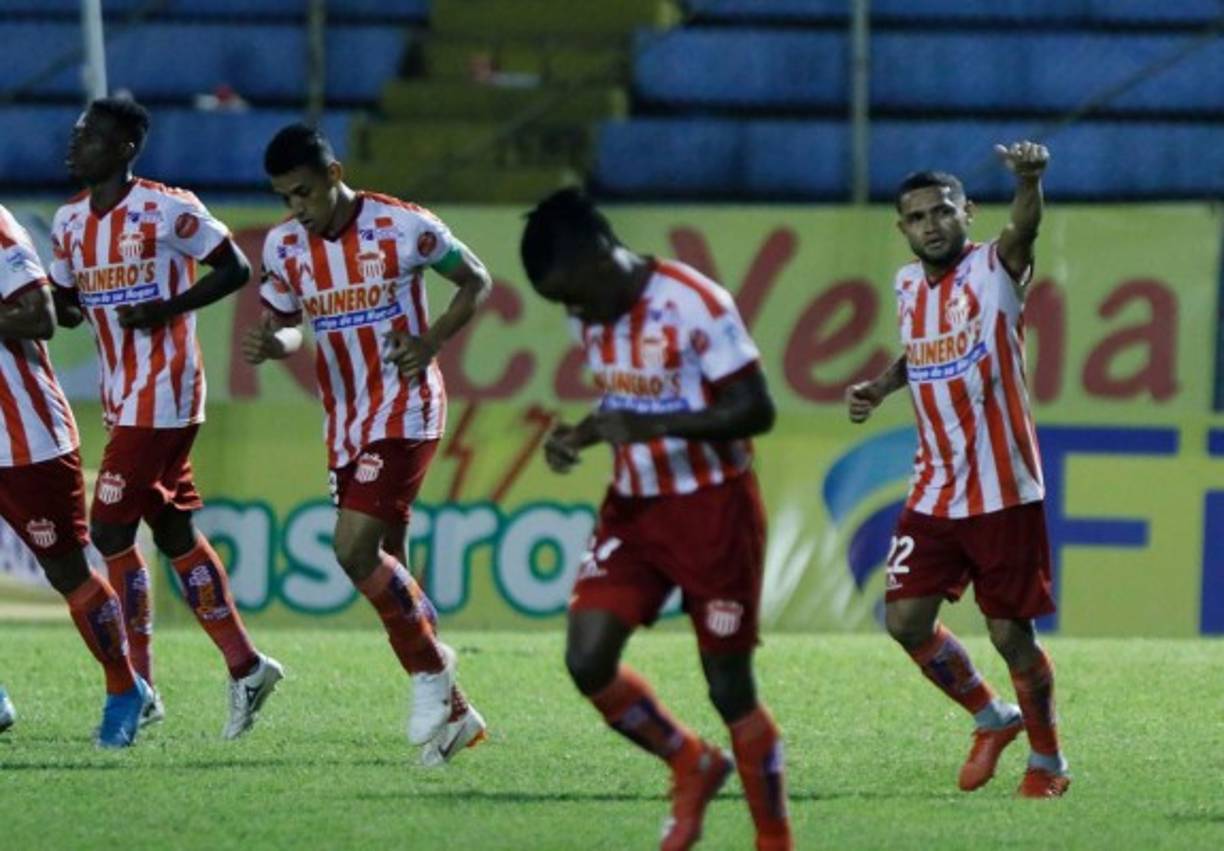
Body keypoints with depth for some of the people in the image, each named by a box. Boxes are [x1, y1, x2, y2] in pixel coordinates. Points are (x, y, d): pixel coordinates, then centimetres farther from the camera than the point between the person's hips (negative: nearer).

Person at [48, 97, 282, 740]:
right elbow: (64, 303, 18)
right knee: (174, 533, 11)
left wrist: (167, 309, -18)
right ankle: (245, 667, 18)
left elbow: (235, 269, -8)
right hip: (122, 398, 8)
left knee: (111, 531, -10)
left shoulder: (167, 210, -12)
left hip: (161, 394, -8)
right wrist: (64, 306, -6)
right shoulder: (70, 222, 10)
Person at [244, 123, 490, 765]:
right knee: (382, 564, 7)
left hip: (404, 412, -6)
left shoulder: (402, 227, -12)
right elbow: (285, 323, 14)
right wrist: (272, 343, -10)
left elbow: (476, 281, 0)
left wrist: (431, 341, -15)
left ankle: (431, 671, -2)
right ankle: (452, 712, 17)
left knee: (354, 548, -20)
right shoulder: (284, 245, 2)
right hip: (343, 423, 6)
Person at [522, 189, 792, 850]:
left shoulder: (695, 306, -19)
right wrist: (584, 434, -3)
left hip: (712, 508, -7)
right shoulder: (592, 319, 4)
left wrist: (649, 426, -28)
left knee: (729, 687, -1)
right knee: (586, 659, -7)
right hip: (634, 506, 7)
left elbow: (756, 410, -20)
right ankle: (692, 766, 17)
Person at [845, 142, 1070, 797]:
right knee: (906, 619, 0)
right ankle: (992, 719, 24)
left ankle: (1047, 759, 20)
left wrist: (1028, 181, -55)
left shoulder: (995, 269, -10)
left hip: (1003, 493, -6)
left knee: (1010, 632, -1)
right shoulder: (907, 285, 8)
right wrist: (880, 387, 8)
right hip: (935, 492, 6)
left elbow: (1024, 228, -33)